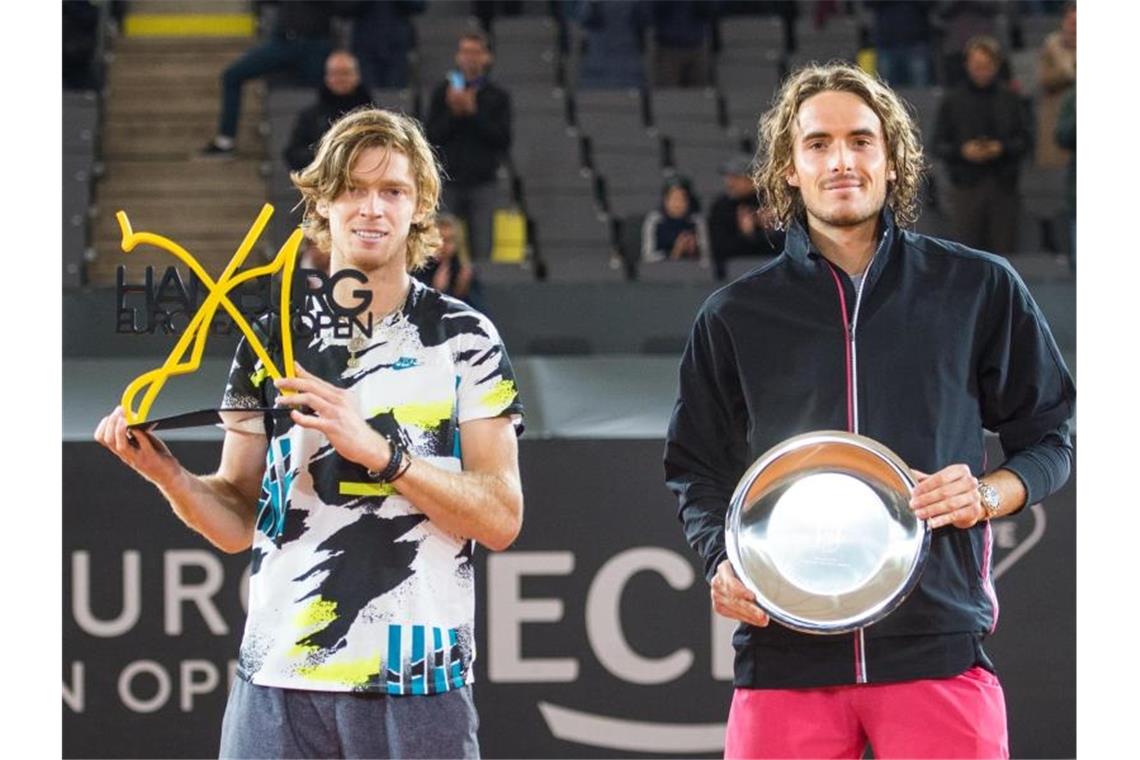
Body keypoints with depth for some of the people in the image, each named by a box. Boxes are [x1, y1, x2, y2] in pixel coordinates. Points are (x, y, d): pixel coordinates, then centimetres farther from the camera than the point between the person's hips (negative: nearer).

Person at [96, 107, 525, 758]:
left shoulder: (464, 337, 1)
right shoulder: (272, 339, 10)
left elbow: (501, 519, -6)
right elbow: (239, 522, 11)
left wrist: (376, 449, -18)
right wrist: (166, 472, -8)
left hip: (417, 687, -2)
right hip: (277, 683, 2)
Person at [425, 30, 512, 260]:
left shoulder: (497, 96, 5)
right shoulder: (442, 92, 8)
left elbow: (503, 140, -5)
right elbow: (432, 136, 2)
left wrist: (473, 113, -12)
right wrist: (453, 113, -13)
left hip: (482, 183, -1)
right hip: (450, 179, 1)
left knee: (481, 248, -4)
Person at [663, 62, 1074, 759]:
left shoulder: (980, 289, 9)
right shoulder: (735, 316, 11)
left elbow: (1050, 436, 14)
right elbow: (697, 469, 18)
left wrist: (987, 495, -6)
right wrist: (722, 564, -1)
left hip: (939, 647, -1)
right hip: (786, 647, 1)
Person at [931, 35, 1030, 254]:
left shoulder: (1010, 100, 8)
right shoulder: (952, 102, 6)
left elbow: (1024, 141, 8)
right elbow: (939, 145, 5)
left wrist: (1002, 148, -12)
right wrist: (962, 151, -13)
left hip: (1003, 186, 0)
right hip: (966, 185, 0)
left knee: (1004, 250, -2)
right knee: (971, 246, -2)